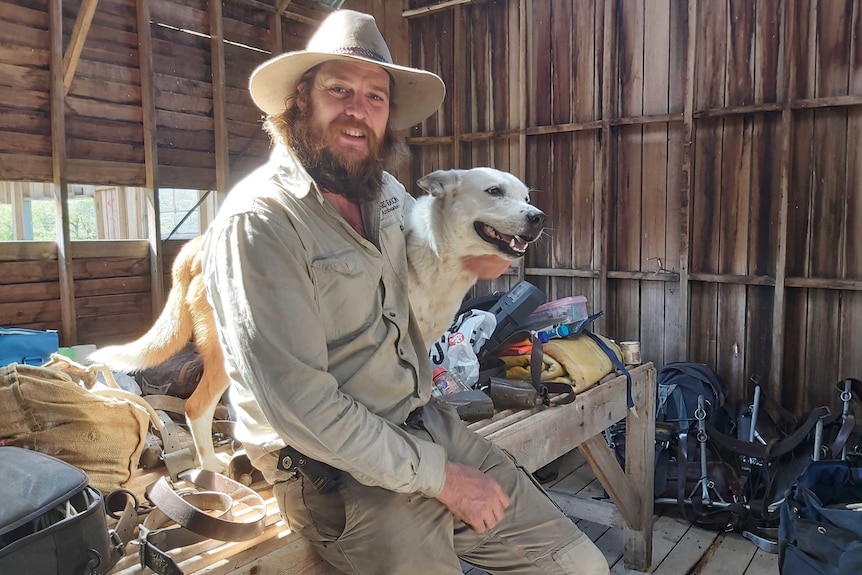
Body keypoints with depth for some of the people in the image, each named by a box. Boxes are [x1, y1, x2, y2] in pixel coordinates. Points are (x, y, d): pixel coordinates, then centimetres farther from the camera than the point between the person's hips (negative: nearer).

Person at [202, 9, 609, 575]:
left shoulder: (387, 191, 6)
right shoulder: (258, 221, -17)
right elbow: (299, 405, -21)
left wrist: (479, 254, 3)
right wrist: (439, 475, -15)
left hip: (427, 425, 7)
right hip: (339, 471, -6)